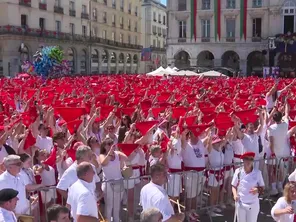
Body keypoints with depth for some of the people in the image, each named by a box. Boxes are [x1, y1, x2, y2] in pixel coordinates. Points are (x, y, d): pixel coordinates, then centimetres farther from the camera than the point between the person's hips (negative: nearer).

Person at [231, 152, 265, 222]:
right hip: (240, 203, 1)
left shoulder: (257, 172, -8)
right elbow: (234, 186, 3)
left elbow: (262, 187, 0)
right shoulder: (238, 171, -6)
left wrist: (257, 190, -21)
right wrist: (235, 194, -14)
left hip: (253, 204, -1)